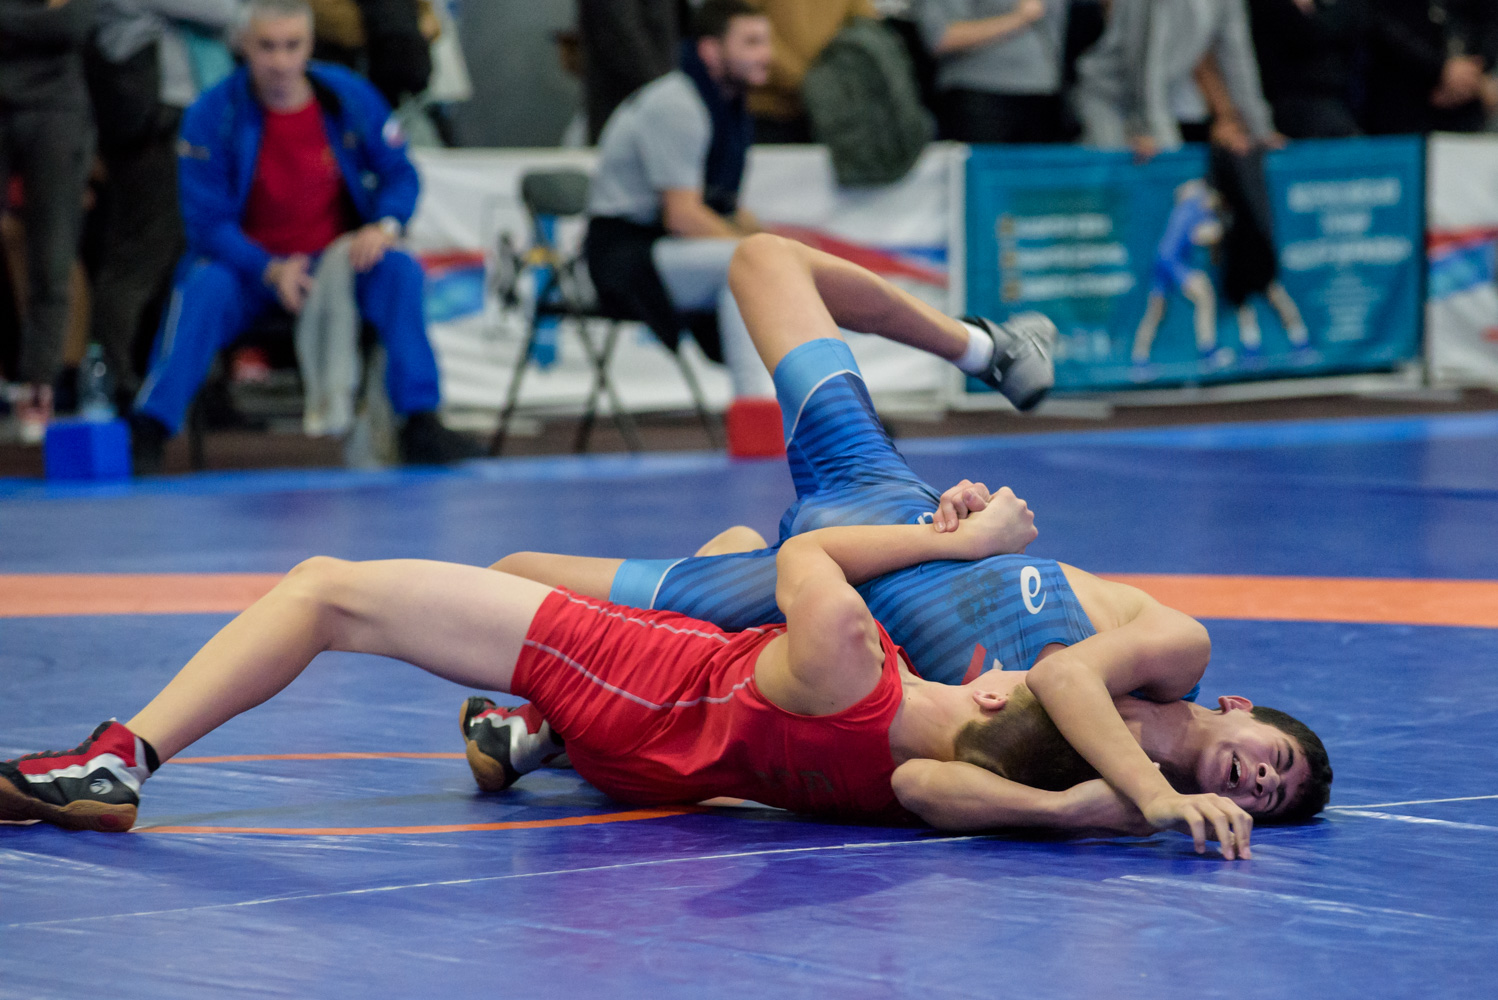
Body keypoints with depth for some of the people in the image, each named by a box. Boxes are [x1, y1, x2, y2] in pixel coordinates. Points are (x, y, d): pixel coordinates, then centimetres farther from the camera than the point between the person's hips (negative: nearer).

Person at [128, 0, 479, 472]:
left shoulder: (351, 97, -4)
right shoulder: (211, 116, -11)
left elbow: (399, 174, 5)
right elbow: (208, 221, -11)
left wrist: (385, 225, -18)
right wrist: (271, 271, -27)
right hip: (248, 266, -2)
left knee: (400, 271, -26)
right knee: (204, 288, -33)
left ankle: (420, 423, -28)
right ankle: (149, 431, -36)